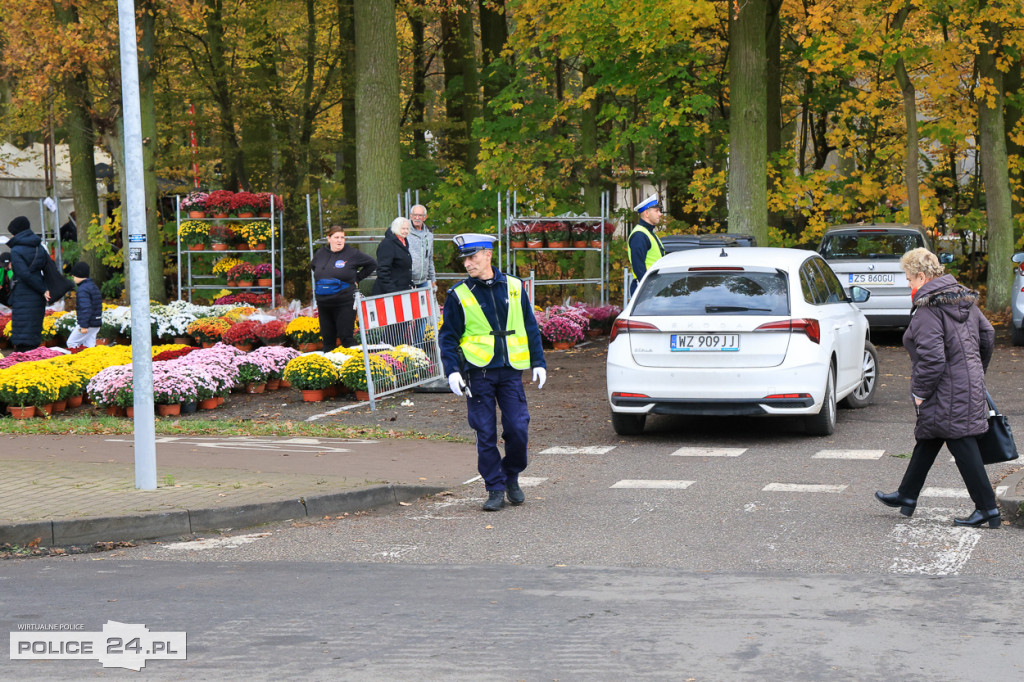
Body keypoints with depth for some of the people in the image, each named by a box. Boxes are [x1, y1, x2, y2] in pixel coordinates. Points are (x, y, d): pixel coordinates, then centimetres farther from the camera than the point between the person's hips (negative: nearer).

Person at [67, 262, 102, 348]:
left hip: (88, 324, -9)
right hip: (97, 323, 9)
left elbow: (85, 308, -24)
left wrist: (84, 326, -24)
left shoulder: (83, 290, -16)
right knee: (89, 344, 10)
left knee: (71, 343, -1)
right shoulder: (94, 286, 15)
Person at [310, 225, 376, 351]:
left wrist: (357, 278, 3)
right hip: (323, 304, 5)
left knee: (346, 337, -8)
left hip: (345, 304, -5)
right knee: (327, 337, 8)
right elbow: (312, 266, 31)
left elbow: (372, 264, 5)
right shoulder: (320, 253, 8)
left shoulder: (352, 253, -5)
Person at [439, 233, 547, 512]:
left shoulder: (514, 287, 7)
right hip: (478, 372, -1)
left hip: (510, 371, 1)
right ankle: (495, 489, 9)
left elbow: (530, 328, 15)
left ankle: (512, 478, 18)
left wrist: (538, 362, 10)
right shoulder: (459, 295, 2)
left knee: (518, 428, -5)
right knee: (486, 434, -1)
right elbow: (448, 337, 4)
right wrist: (452, 370, -8)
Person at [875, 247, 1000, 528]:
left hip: (946, 394, -10)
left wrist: (920, 392, -13)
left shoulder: (927, 309, -19)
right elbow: (987, 335, 18)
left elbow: (931, 358, -24)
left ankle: (988, 509, -1)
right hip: (970, 384, 10)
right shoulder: (964, 300, 10)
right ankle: (907, 496, 32)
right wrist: (976, 371, 27)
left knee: (963, 447, -4)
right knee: (926, 440, 20)